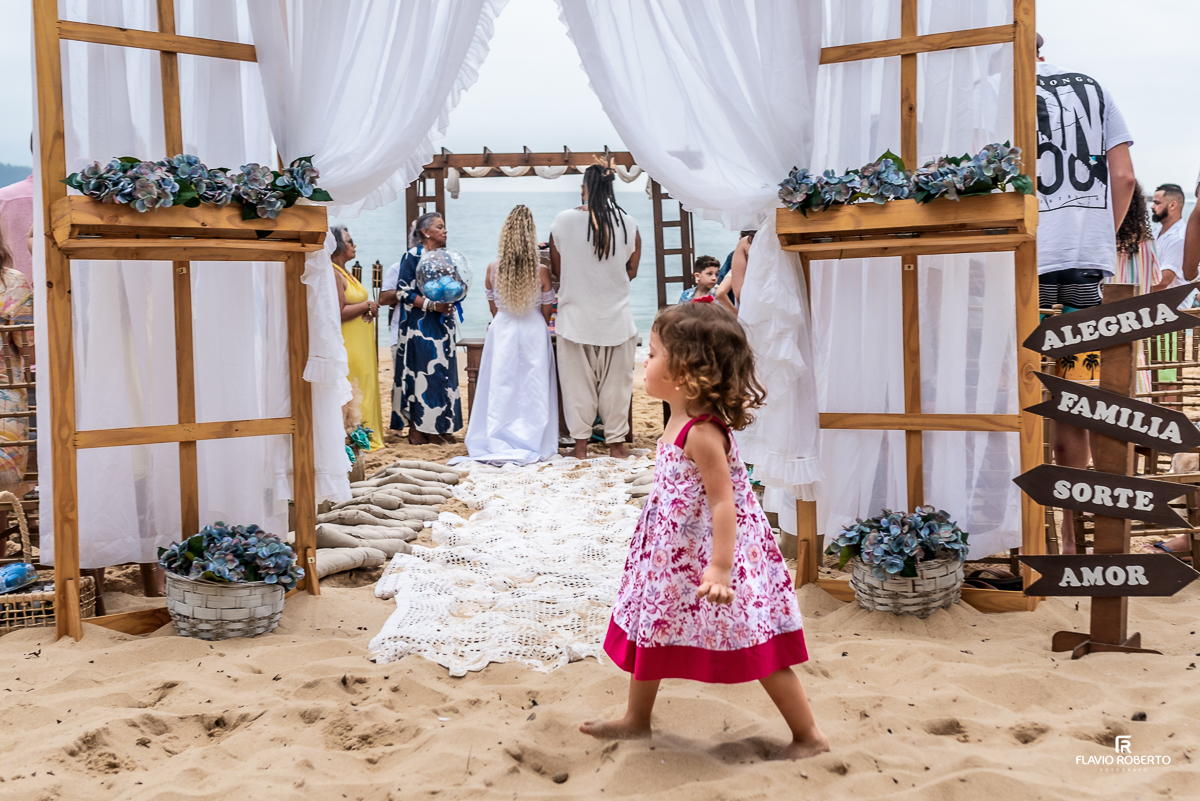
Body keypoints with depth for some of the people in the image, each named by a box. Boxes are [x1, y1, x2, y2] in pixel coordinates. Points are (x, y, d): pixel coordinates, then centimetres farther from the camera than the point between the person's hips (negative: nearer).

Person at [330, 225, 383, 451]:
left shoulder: (345, 273, 17)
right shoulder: (333, 274, -15)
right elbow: (338, 313, -23)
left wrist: (369, 310, 6)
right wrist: (367, 305, -11)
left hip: (362, 344, 10)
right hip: (348, 345, -10)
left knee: (365, 388, 11)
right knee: (353, 391, -7)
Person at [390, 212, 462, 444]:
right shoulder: (412, 257, -7)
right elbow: (403, 291, -11)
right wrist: (432, 305, -19)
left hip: (442, 326, 7)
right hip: (419, 326, -7)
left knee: (443, 373, 5)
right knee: (420, 372, -6)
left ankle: (438, 428, 11)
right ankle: (416, 428, -1)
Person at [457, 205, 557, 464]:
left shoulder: (493, 269, -6)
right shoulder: (542, 271, -10)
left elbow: (493, 307, 7)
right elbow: (546, 312, 0)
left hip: (502, 329, 2)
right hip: (533, 330, -1)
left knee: (501, 387, 8)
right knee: (532, 389, 5)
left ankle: (498, 445, 10)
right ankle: (531, 445, 7)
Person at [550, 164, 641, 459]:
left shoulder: (563, 220, -7)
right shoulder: (628, 223, -4)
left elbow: (556, 271, 2)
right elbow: (632, 271, 5)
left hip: (575, 316, 0)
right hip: (616, 317, 1)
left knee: (578, 381, 7)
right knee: (616, 381, 9)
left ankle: (580, 444, 12)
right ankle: (616, 443, 14)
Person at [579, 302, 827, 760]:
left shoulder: (701, 432, -25)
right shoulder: (681, 420, 4)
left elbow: (723, 502, -28)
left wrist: (720, 567, -32)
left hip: (712, 548, -10)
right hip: (675, 551, 10)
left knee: (759, 646, -1)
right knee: (650, 628, 19)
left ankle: (809, 736, 12)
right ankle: (636, 720, 36)